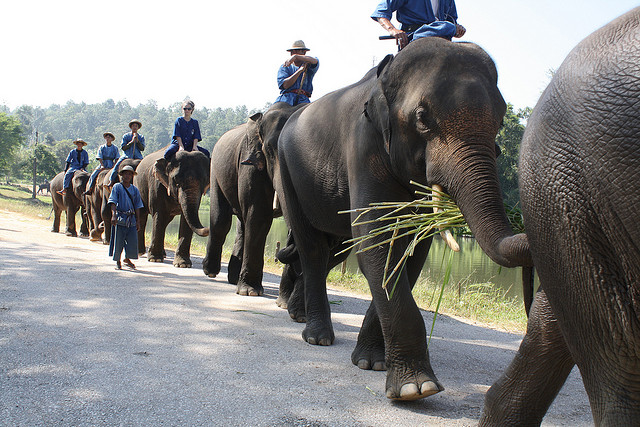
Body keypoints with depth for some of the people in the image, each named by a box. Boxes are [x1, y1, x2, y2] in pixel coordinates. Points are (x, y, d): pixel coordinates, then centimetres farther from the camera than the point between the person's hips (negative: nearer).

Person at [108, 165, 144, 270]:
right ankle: (117, 262, 16)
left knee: (133, 241, -2)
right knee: (118, 241, 1)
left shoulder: (134, 189, 12)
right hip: (120, 218, -3)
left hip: (131, 219, 3)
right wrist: (114, 215, -23)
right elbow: (113, 202, -8)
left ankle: (127, 259, 20)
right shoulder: (117, 187, 2)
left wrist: (138, 221, 9)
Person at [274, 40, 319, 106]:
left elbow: (314, 61, -10)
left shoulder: (308, 66, 17)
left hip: (303, 100, 0)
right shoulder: (284, 67, 16)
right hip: (285, 99, 0)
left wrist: (295, 56, -20)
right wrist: (300, 70, -8)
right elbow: (284, 85, -1)